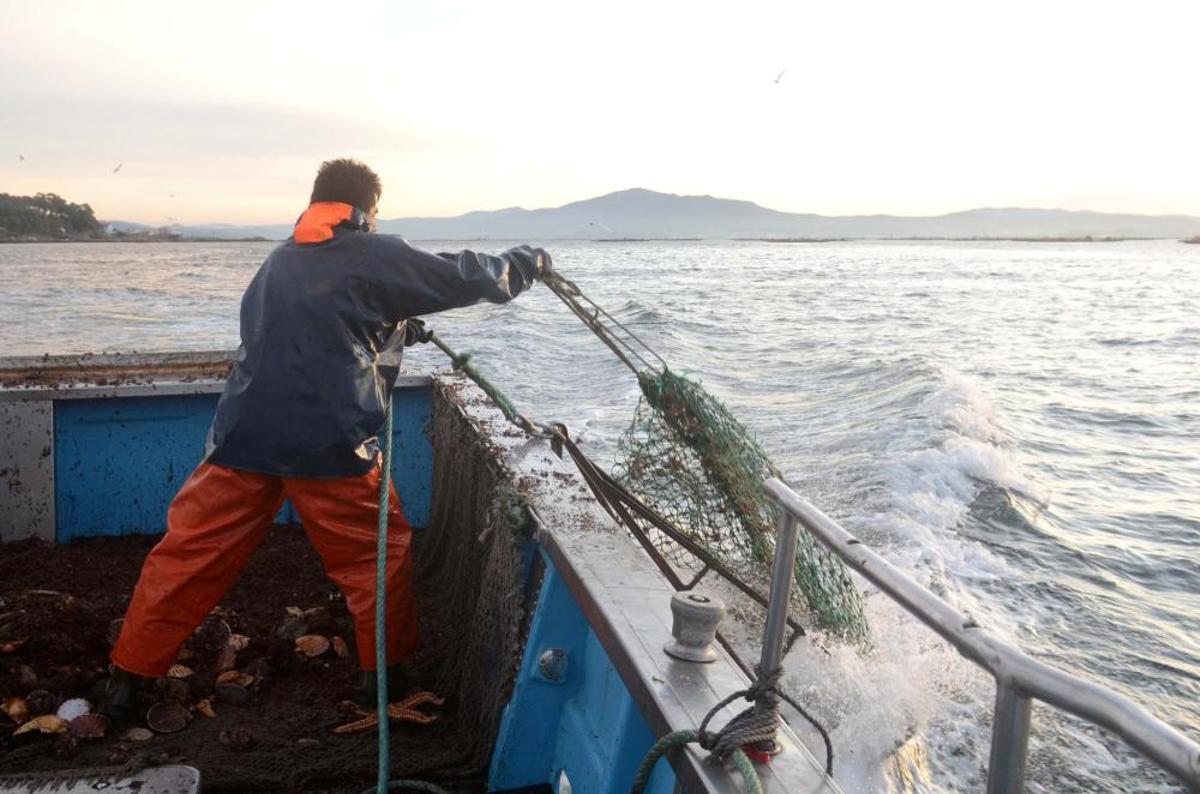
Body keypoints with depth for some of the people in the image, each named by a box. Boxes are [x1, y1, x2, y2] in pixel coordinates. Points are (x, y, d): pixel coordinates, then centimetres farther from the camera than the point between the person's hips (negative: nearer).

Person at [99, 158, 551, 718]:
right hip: (329, 444, -5)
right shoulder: (372, 255, -1)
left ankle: (127, 678, 21)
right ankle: (384, 672, 23)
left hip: (244, 436, 6)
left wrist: (395, 330, 28)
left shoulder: (278, 261, 20)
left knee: (192, 553, 14)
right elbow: (463, 278, 3)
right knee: (380, 549, 14)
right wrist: (529, 262, 19)